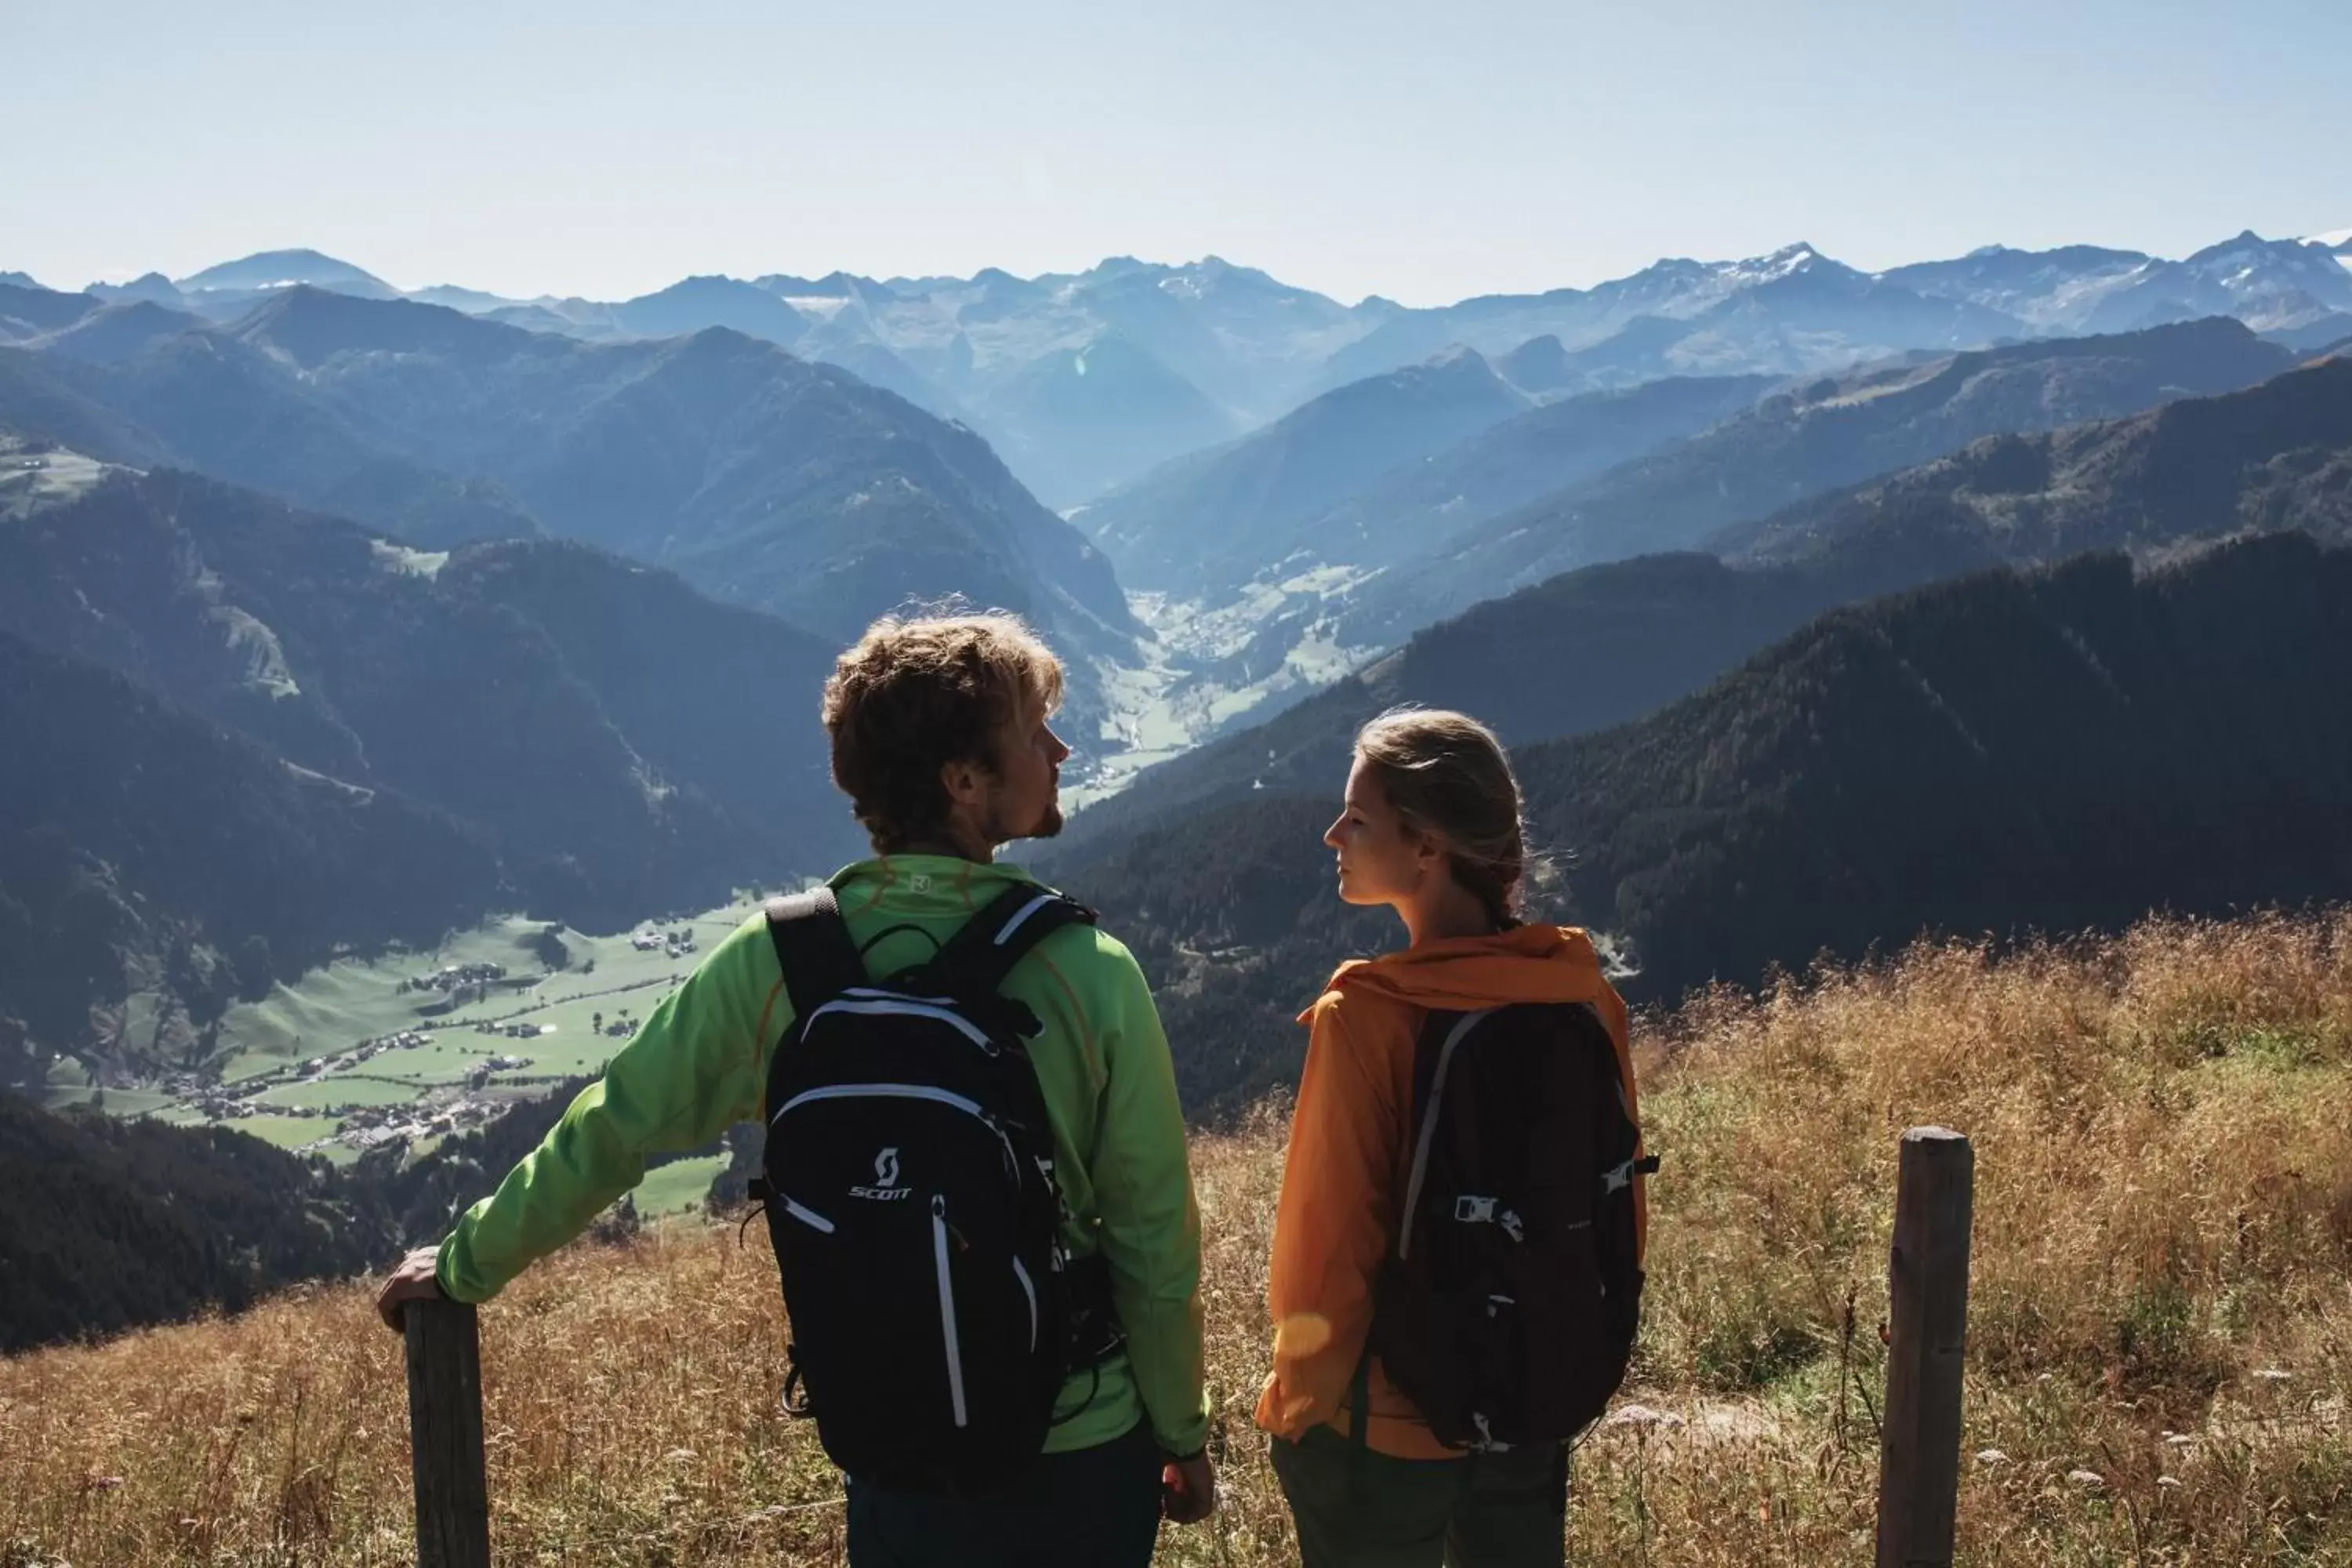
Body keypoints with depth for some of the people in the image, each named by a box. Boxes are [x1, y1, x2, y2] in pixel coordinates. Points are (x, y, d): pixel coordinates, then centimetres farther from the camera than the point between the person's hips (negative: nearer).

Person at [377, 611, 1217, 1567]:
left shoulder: (774, 964, -12)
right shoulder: (1091, 973, -18)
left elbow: (603, 1140, -2)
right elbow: (1155, 1246, -11)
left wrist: (465, 1268, 16)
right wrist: (1185, 1435, 5)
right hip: (1088, 1452, -1)